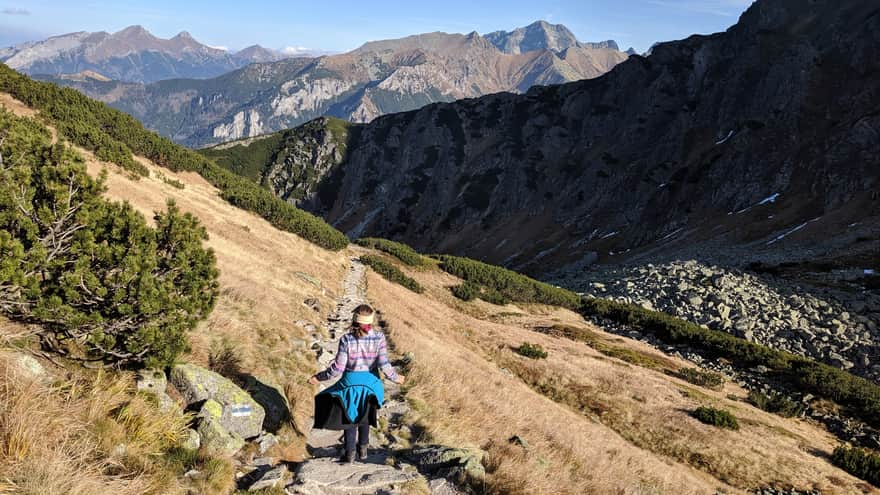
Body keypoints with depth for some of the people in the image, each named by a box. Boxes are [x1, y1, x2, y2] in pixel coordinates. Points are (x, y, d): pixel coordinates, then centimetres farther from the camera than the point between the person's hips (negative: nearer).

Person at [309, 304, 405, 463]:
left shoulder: (346, 339, -19)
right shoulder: (379, 337, -17)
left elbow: (338, 367, -16)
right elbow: (384, 364, -17)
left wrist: (318, 378, -2)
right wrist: (395, 377, 2)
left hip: (350, 382, -2)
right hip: (370, 382, 2)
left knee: (349, 417, 20)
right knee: (364, 416, 28)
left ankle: (350, 453, 21)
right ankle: (363, 448, 34)